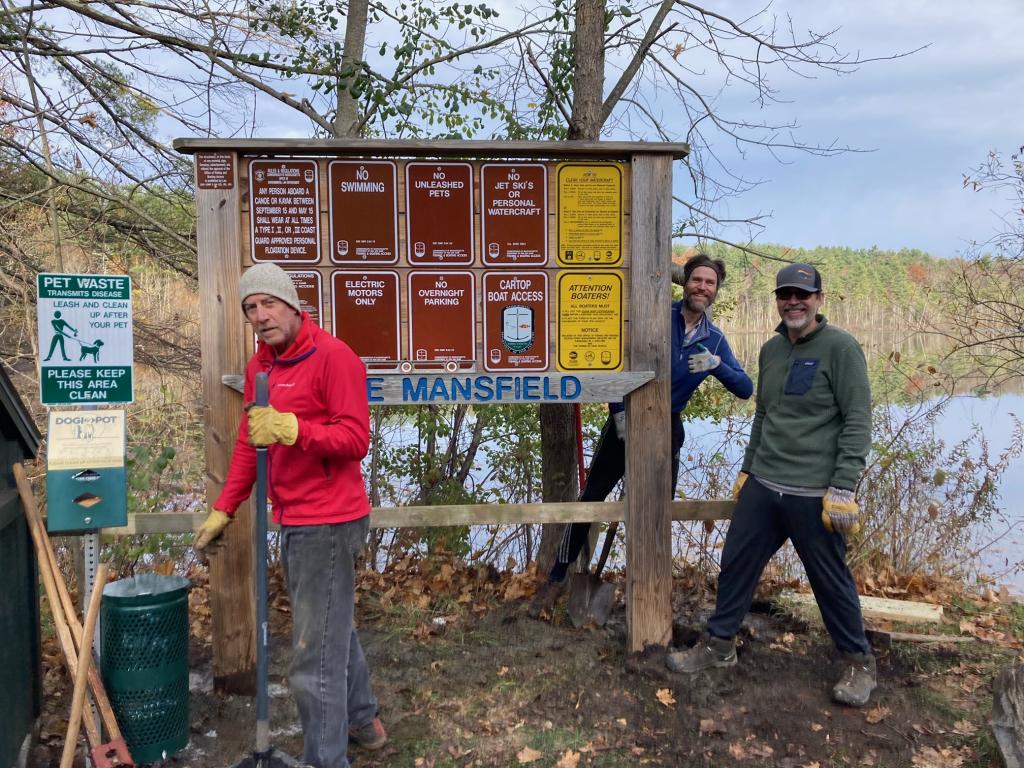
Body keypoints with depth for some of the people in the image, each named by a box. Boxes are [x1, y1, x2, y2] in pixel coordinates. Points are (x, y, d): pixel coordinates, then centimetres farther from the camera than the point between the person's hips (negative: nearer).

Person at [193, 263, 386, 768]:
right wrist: (224, 509, 13)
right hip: (293, 520, 9)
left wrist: (292, 428, -32)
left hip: (328, 522, -9)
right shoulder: (259, 365, 11)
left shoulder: (334, 357, -14)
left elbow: (355, 440, -19)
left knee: (315, 654, -4)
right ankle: (363, 721, 42)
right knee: (334, 626, 23)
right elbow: (249, 442, 15)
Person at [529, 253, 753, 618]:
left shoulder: (715, 339, 3)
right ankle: (557, 579, 11)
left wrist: (717, 365, -17)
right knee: (591, 498, -1)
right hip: (625, 419, -3)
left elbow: (746, 389, 2)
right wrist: (619, 411, -12)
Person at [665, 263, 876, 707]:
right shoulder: (771, 350, 11)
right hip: (762, 487, 6)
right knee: (736, 566, 12)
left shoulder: (839, 347, -10)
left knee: (831, 582, 7)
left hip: (814, 495, -6)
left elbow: (858, 421, -13)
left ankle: (859, 664, 29)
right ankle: (718, 645, 30)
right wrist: (747, 469, 20)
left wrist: (843, 488, -18)